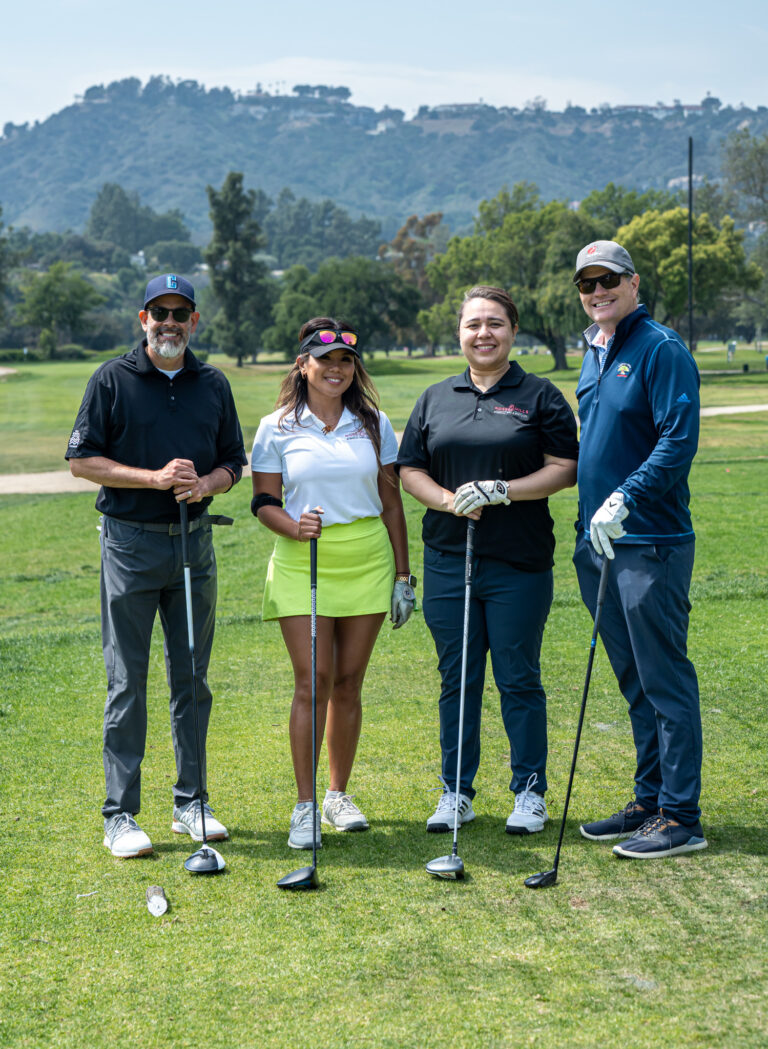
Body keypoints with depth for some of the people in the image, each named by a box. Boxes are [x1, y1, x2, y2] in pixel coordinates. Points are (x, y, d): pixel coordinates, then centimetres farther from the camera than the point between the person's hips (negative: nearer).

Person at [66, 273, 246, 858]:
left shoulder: (213, 385, 9)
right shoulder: (112, 380, -2)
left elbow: (232, 462, 14)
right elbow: (82, 460, -4)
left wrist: (206, 484, -9)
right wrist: (156, 478, -14)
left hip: (195, 541, 4)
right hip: (131, 543, -4)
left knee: (192, 678, 9)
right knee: (127, 682, -1)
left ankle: (191, 803, 19)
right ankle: (120, 815, 5)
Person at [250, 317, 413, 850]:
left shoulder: (374, 424, 8)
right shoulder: (277, 428, 3)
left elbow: (391, 500, 10)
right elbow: (264, 501, 4)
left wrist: (403, 573, 8)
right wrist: (293, 526, -18)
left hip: (366, 561, 2)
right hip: (302, 563, -2)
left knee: (349, 681, 6)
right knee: (312, 680, -8)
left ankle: (339, 794, 20)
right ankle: (305, 805, -2)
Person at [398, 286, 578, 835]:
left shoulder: (541, 396, 3)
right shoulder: (435, 399, 13)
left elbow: (565, 469, -4)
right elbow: (409, 469, 11)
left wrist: (502, 492, -16)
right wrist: (448, 500, -9)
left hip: (520, 563, -3)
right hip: (449, 558, 3)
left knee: (519, 679, 2)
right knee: (457, 680, 8)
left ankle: (531, 793, 14)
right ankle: (456, 793, 18)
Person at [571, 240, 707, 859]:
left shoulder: (661, 350, -10)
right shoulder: (593, 354, 17)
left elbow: (679, 440, -18)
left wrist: (624, 500, -25)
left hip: (651, 545, -9)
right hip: (600, 541, 9)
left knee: (665, 681, -4)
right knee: (636, 684, 15)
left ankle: (681, 818, 2)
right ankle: (650, 802, 24)